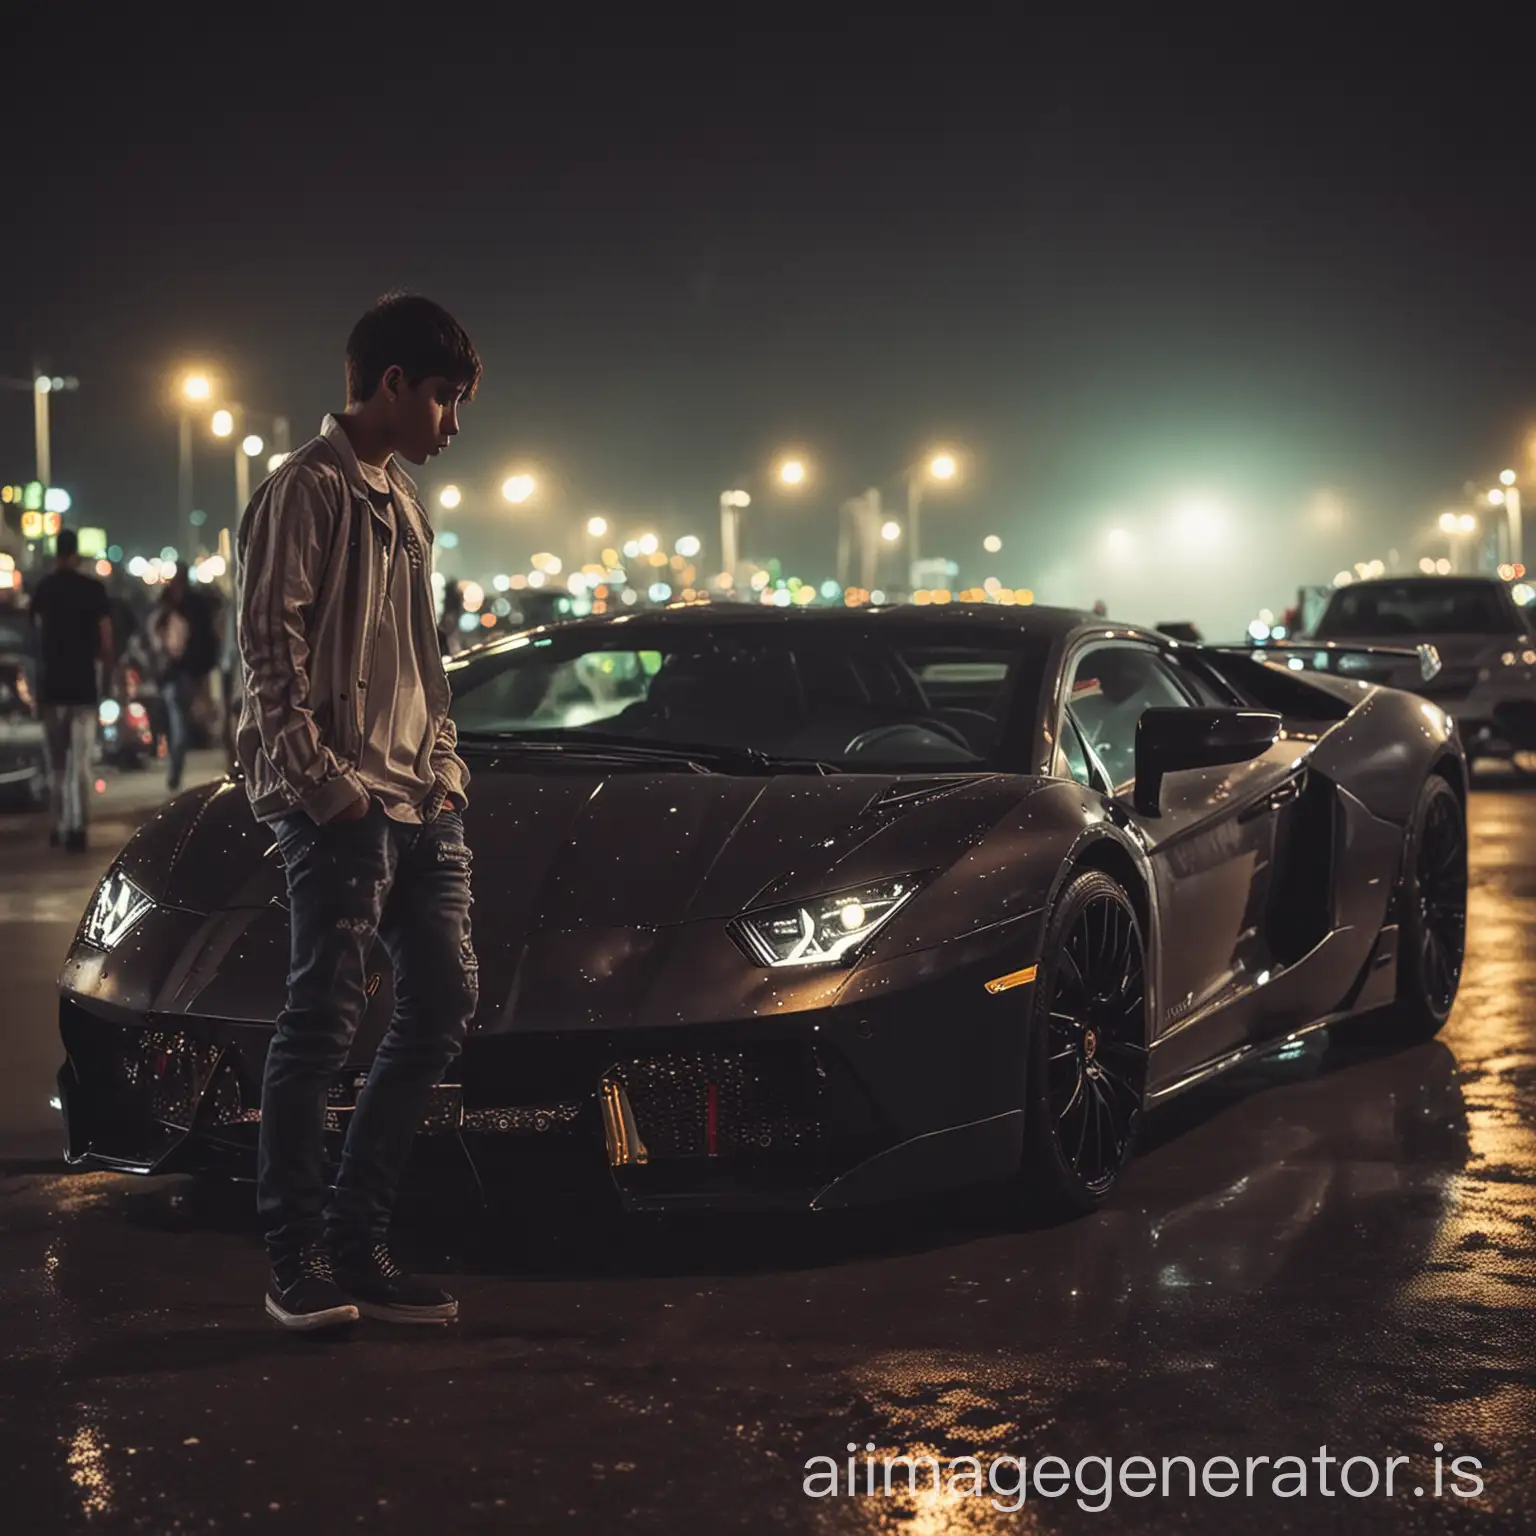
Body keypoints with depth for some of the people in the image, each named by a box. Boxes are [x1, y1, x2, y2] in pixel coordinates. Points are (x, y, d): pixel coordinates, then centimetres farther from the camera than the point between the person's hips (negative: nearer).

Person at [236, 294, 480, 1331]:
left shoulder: (403, 503, 22)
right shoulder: (306, 491, -5)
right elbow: (271, 645, -13)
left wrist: (443, 761, 13)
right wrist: (318, 777, -18)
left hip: (419, 799, 9)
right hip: (341, 804, -9)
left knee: (446, 1000, 6)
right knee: (325, 1019, -8)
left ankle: (358, 1243, 13)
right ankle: (299, 1264, 0)